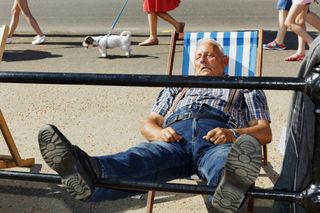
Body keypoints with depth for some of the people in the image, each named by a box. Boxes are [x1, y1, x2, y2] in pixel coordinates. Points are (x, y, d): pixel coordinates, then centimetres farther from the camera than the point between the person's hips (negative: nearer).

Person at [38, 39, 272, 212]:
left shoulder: (245, 89, 33)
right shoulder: (177, 88, 41)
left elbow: (265, 132, 18)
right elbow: (148, 124, 30)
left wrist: (233, 134, -7)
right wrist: (159, 133, 1)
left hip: (216, 139, -1)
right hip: (176, 137, 2)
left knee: (225, 159, -43)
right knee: (145, 155, -36)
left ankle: (231, 185, -79)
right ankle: (90, 174, -67)